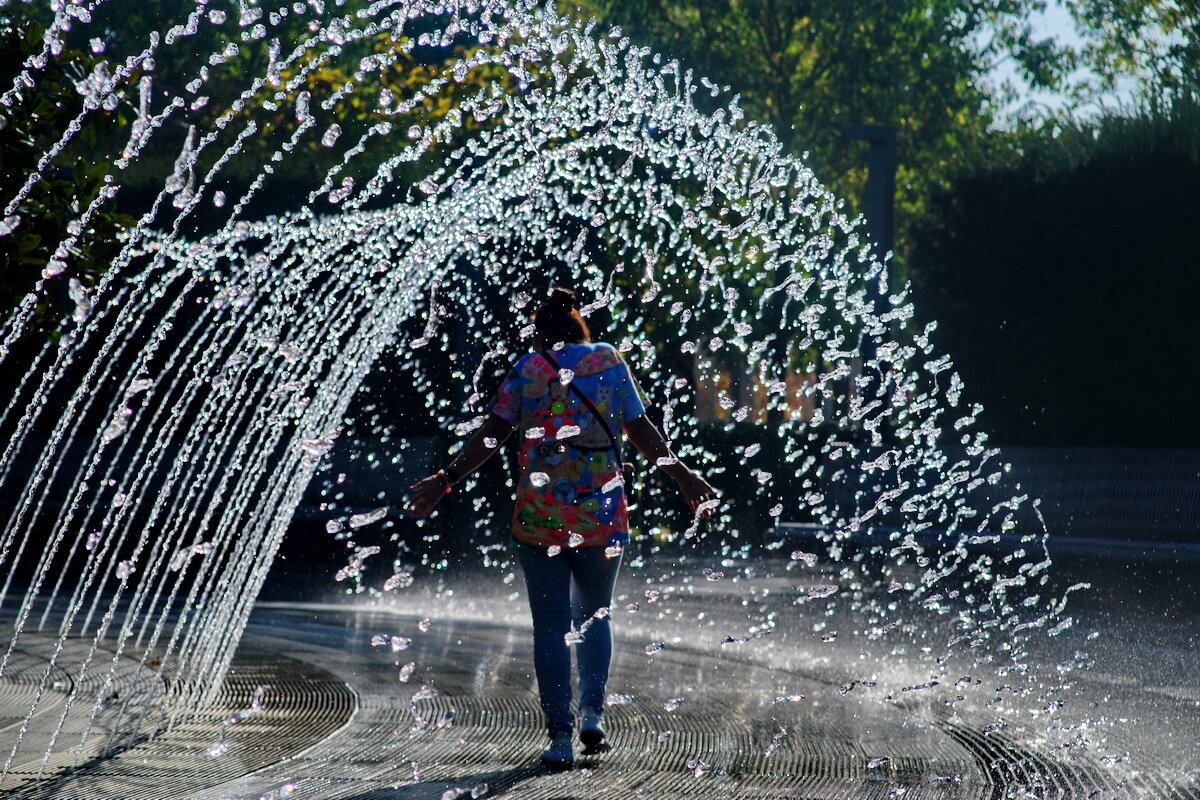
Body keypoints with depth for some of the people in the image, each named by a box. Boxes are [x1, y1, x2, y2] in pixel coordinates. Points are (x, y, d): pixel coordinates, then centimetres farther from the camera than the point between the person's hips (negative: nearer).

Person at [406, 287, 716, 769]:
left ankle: (560, 736, -2)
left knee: (550, 626, 4)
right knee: (593, 616, 19)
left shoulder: (527, 369, 3)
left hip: (540, 515, -1)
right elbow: (642, 432, 6)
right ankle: (592, 711, 3)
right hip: (602, 513, 1)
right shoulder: (610, 363, 7)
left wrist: (445, 480, 0)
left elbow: (491, 435, -3)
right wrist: (685, 479, 13)